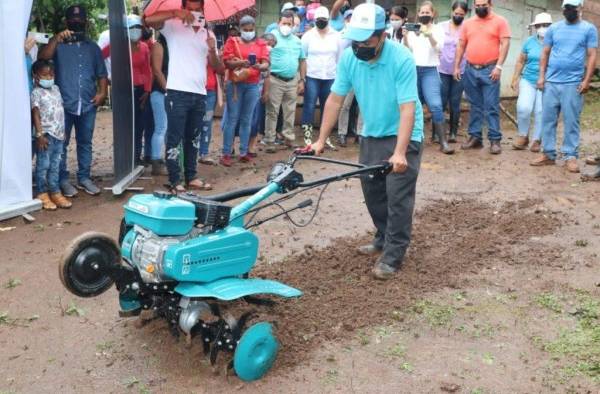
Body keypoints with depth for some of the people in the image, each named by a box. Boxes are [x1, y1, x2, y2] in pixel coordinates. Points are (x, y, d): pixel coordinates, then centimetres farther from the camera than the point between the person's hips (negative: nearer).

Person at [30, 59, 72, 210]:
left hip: (58, 135, 7)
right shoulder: (36, 93, -7)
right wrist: (39, 135, -18)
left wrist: (63, 131, 18)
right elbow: (36, 115, -12)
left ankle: (55, 192, 17)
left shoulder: (56, 89, 13)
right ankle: (42, 194, 7)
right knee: (43, 165, -1)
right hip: (46, 135, -7)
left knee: (55, 165, 11)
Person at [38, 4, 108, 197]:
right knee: (61, 144, 0)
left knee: (85, 143, 9)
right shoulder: (59, 44, 4)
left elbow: (101, 73, 14)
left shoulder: (93, 47, 15)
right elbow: (43, 57, -15)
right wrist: (56, 39, -26)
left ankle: (84, 178, 17)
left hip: (88, 104, 3)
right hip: (64, 104, -3)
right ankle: (63, 180, 7)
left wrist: (102, 92, -2)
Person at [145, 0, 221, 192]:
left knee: (193, 138, 13)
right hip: (177, 92, -5)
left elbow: (216, 67, 10)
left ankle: (191, 177, 22)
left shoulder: (208, 34, 14)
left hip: (199, 94, 5)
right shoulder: (173, 27, 0)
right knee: (175, 138, -3)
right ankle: (175, 180, 3)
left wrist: (212, 50, -10)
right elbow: (149, 20, -16)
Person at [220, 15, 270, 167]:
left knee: (247, 120, 6)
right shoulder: (232, 41, 4)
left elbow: (266, 64, -1)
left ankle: (243, 153, 12)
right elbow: (226, 62, -5)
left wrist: (260, 66, -25)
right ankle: (226, 153, 0)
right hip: (235, 84, -2)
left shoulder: (261, 44, 10)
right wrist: (240, 63, -25)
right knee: (232, 119, -3)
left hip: (253, 85, 2)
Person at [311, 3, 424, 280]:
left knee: (398, 197, -8)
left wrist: (399, 153, -38)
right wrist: (321, 140, -5)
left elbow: (408, 109, -30)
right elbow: (335, 100, -4)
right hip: (371, 135, 6)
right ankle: (384, 239, 32)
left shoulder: (401, 59, -26)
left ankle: (392, 257, 0)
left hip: (403, 137, -6)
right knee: (372, 191, 13)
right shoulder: (349, 57, -11)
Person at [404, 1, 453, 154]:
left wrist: (429, 35, -30)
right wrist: (405, 37, -16)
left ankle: (443, 142, -13)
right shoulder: (412, 29, 8)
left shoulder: (437, 29, 5)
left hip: (430, 71, -2)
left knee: (435, 105, -13)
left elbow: (439, 47, -12)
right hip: (413, 70, 2)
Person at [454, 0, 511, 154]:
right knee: (475, 106, 10)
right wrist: (456, 67, 7)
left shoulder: (500, 21, 0)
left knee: (491, 106, -4)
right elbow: (461, 46, 14)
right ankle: (475, 137, 15)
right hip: (470, 70, 4)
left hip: (490, 70, -4)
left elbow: (505, 44, -6)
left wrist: (498, 66, -14)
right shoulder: (467, 23, 12)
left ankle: (495, 140, -1)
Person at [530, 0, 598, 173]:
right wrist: (541, 76, 2)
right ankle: (548, 154, 12)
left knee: (571, 122, 0)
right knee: (548, 119, 5)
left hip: (573, 83, -3)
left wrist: (586, 80, -8)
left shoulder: (589, 29, 3)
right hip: (551, 82, 3)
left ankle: (571, 156, 6)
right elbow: (545, 53, 11)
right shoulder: (553, 28, 10)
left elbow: (592, 56, 0)